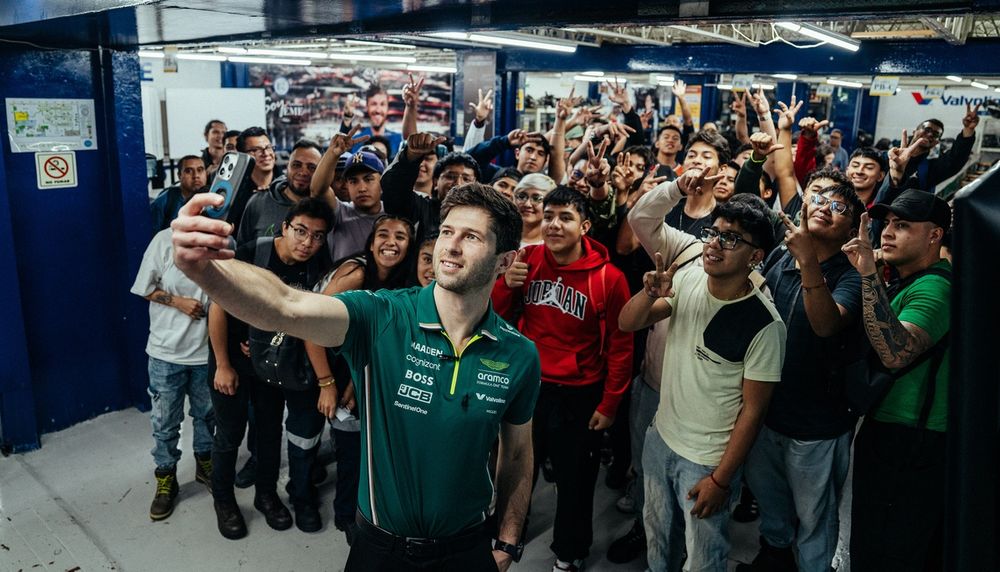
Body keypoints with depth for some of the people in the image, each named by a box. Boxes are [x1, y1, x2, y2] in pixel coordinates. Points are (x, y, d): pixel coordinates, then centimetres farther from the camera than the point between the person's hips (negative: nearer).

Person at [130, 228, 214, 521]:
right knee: (165, 421, 11)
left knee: (207, 414, 19)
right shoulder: (165, 240, -12)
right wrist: (179, 302, -16)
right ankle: (166, 480, 29)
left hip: (208, 351, 1)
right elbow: (145, 288, -2)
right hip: (167, 352, -1)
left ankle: (205, 464, 41)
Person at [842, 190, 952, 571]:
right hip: (886, 433, 10)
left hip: (910, 447, -10)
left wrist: (869, 275, -38)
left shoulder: (934, 286, -18)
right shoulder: (903, 284, 13)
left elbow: (896, 353, -35)